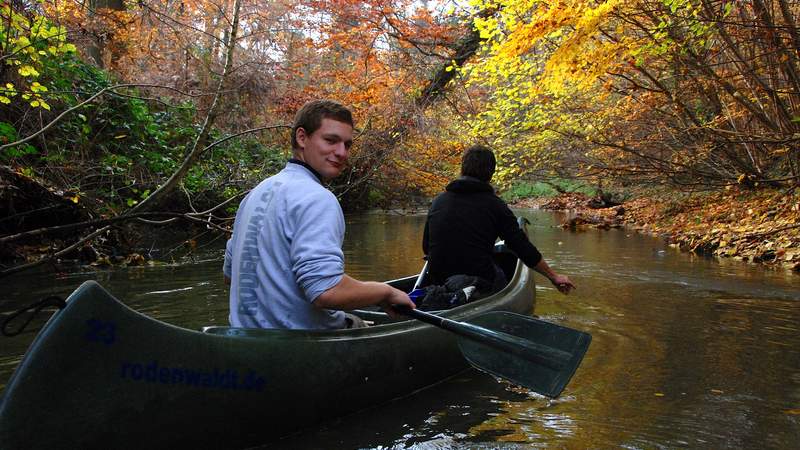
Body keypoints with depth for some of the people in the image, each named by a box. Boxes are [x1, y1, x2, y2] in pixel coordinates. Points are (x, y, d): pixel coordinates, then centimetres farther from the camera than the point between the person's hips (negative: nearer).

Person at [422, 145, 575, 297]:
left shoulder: (438, 201, 6)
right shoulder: (495, 205, -4)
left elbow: (426, 248, 14)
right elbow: (524, 248, -2)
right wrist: (554, 277, 11)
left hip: (437, 285, 4)